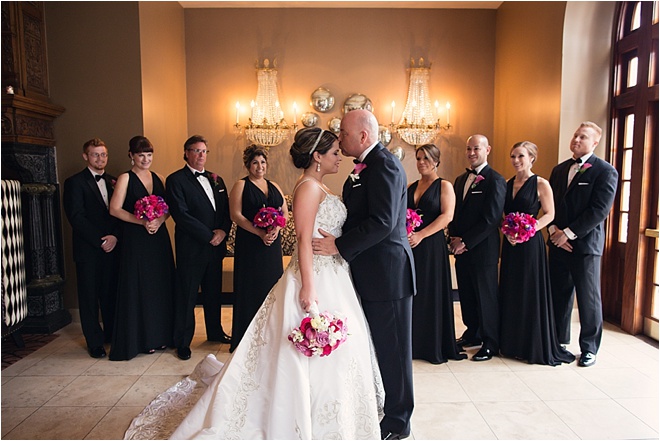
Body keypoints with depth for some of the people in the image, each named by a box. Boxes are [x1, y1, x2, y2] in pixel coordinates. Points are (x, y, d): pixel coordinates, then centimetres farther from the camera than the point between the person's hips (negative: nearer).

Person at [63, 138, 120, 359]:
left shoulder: (113, 181, 12)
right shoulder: (75, 182, -2)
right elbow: (77, 218, -9)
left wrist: (115, 236, -8)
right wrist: (100, 241, -12)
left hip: (112, 247, 4)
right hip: (88, 250, -4)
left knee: (111, 293, 7)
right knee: (89, 297, 5)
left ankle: (111, 334, 23)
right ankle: (95, 342, 16)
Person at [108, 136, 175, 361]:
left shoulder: (158, 178, 11)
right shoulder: (125, 178, -2)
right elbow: (115, 209, -9)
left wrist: (159, 221, -11)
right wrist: (142, 221, -18)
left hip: (159, 238, 5)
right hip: (135, 241, -4)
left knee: (160, 285, 7)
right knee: (138, 287, 1)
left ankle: (160, 334, 20)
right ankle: (141, 338, 13)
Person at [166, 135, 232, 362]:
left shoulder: (216, 180, 14)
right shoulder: (176, 180, -6)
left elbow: (227, 210, 12)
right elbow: (181, 214, -15)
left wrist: (223, 231, -7)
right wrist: (209, 235, -15)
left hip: (215, 246, 6)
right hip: (191, 247, -6)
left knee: (214, 292, 16)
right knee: (186, 295, 4)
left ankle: (215, 331, 32)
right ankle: (182, 342, 17)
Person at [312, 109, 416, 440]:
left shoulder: (384, 166, -16)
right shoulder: (365, 167, 15)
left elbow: (382, 223, -25)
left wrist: (339, 246, -22)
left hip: (387, 273, -9)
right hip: (372, 272, 10)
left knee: (390, 348, 5)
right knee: (376, 346, 19)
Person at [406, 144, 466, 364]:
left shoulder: (444, 186, -1)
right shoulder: (411, 187, 14)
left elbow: (446, 216, -12)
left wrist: (421, 235, -20)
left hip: (432, 246, -5)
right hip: (410, 246, 5)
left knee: (431, 294, 2)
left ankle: (435, 346, 16)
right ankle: (414, 343, 20)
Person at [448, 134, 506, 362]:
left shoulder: (495, 180, -10)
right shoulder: (460, 179, 14)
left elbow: (491, 219, -16)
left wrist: (465, 242, -14)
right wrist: (454, 238, 0)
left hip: (483, 249, -7)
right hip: (461, 248, 7)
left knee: (486, 296, 4)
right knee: (466, 294, 15)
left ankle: (491, 343, 18)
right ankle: (472, 333, 32)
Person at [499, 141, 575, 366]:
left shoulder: (541, 184, -5)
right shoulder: (507, 184, 10)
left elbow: (549, 214, -7)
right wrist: (507, 231, -6)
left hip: (530, 244, -5)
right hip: (510, 245, 6)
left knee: (530, 292, 1)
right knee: (510, 292, 9)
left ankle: (534, 346, 15)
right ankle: (511, 343, 21)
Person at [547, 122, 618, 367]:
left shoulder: (605, 172, -4)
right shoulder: (559, 169, 14)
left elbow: (600, 210, -13)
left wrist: (569, 233, -15)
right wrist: (553, 230, -5)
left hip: (585, 244, -5)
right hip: (558, 243, 5)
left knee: (588, 299, 4)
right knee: (559, 295, 12)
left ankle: (589, 348, 18)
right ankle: (559, 341, 26)